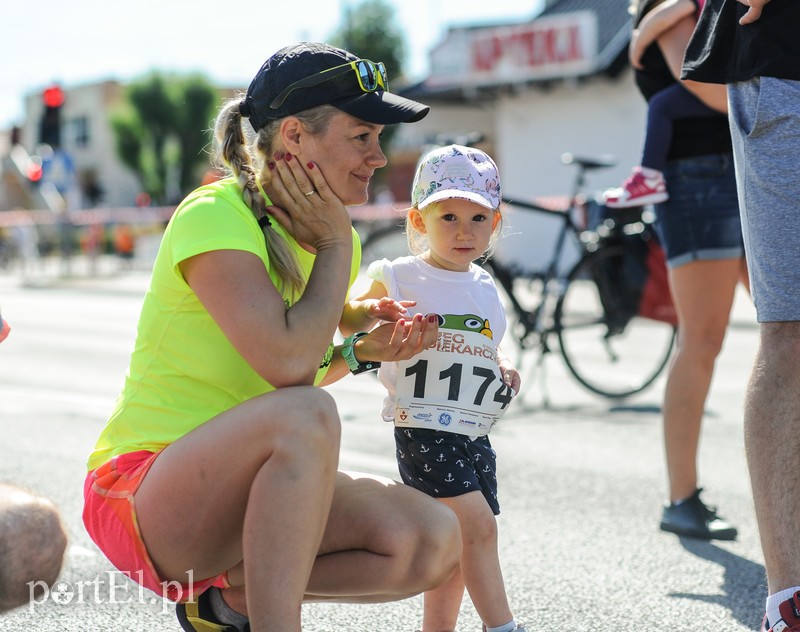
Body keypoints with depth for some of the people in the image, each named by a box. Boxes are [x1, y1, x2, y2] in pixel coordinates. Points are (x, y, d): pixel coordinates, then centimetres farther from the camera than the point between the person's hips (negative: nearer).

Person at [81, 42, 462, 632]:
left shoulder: (333, 237, 8)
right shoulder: (215, 217, -16)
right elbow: (287, 364, -30)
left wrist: (364, 348, 1)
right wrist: (335, 246, -15)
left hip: (248, 493, 8)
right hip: (143, 492, -8)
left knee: (435, 540, -13)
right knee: (305, 415, -36)